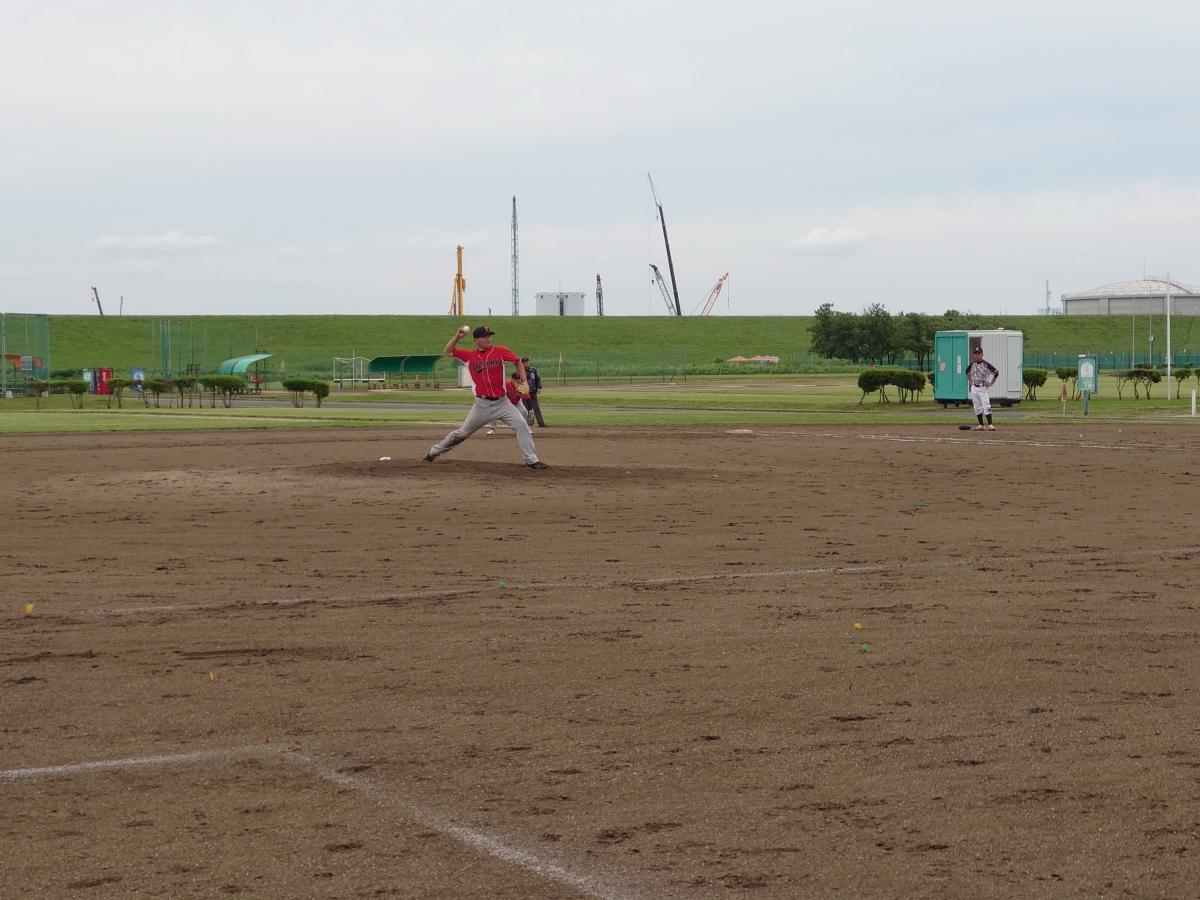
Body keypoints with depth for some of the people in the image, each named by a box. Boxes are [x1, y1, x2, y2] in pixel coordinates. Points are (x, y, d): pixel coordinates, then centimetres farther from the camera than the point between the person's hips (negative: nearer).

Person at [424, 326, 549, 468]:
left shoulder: (499, 351, -4)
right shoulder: (470, 356, -1)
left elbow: (518, 361, 5)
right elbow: (447, 351, 4)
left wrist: (524, 381, -4)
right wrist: (457, 337, -9)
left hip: (502, 402, 0)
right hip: (482, 404, 0)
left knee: (521, 424, -14)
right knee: (462, 432, 7)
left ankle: (532, 460, -8)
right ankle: (434, 452, 23)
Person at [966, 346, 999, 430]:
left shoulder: (986, 364, -11)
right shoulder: (972, 364, 6)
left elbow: (996, 372, -7)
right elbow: (967, 372, 26)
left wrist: (991, 383, -6)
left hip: (983, 388, -5)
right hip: (974, 388, 6)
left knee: (986, 407, -13)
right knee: (977, 408, 8)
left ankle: (990, 425, -15)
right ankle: (981, 425, 14)